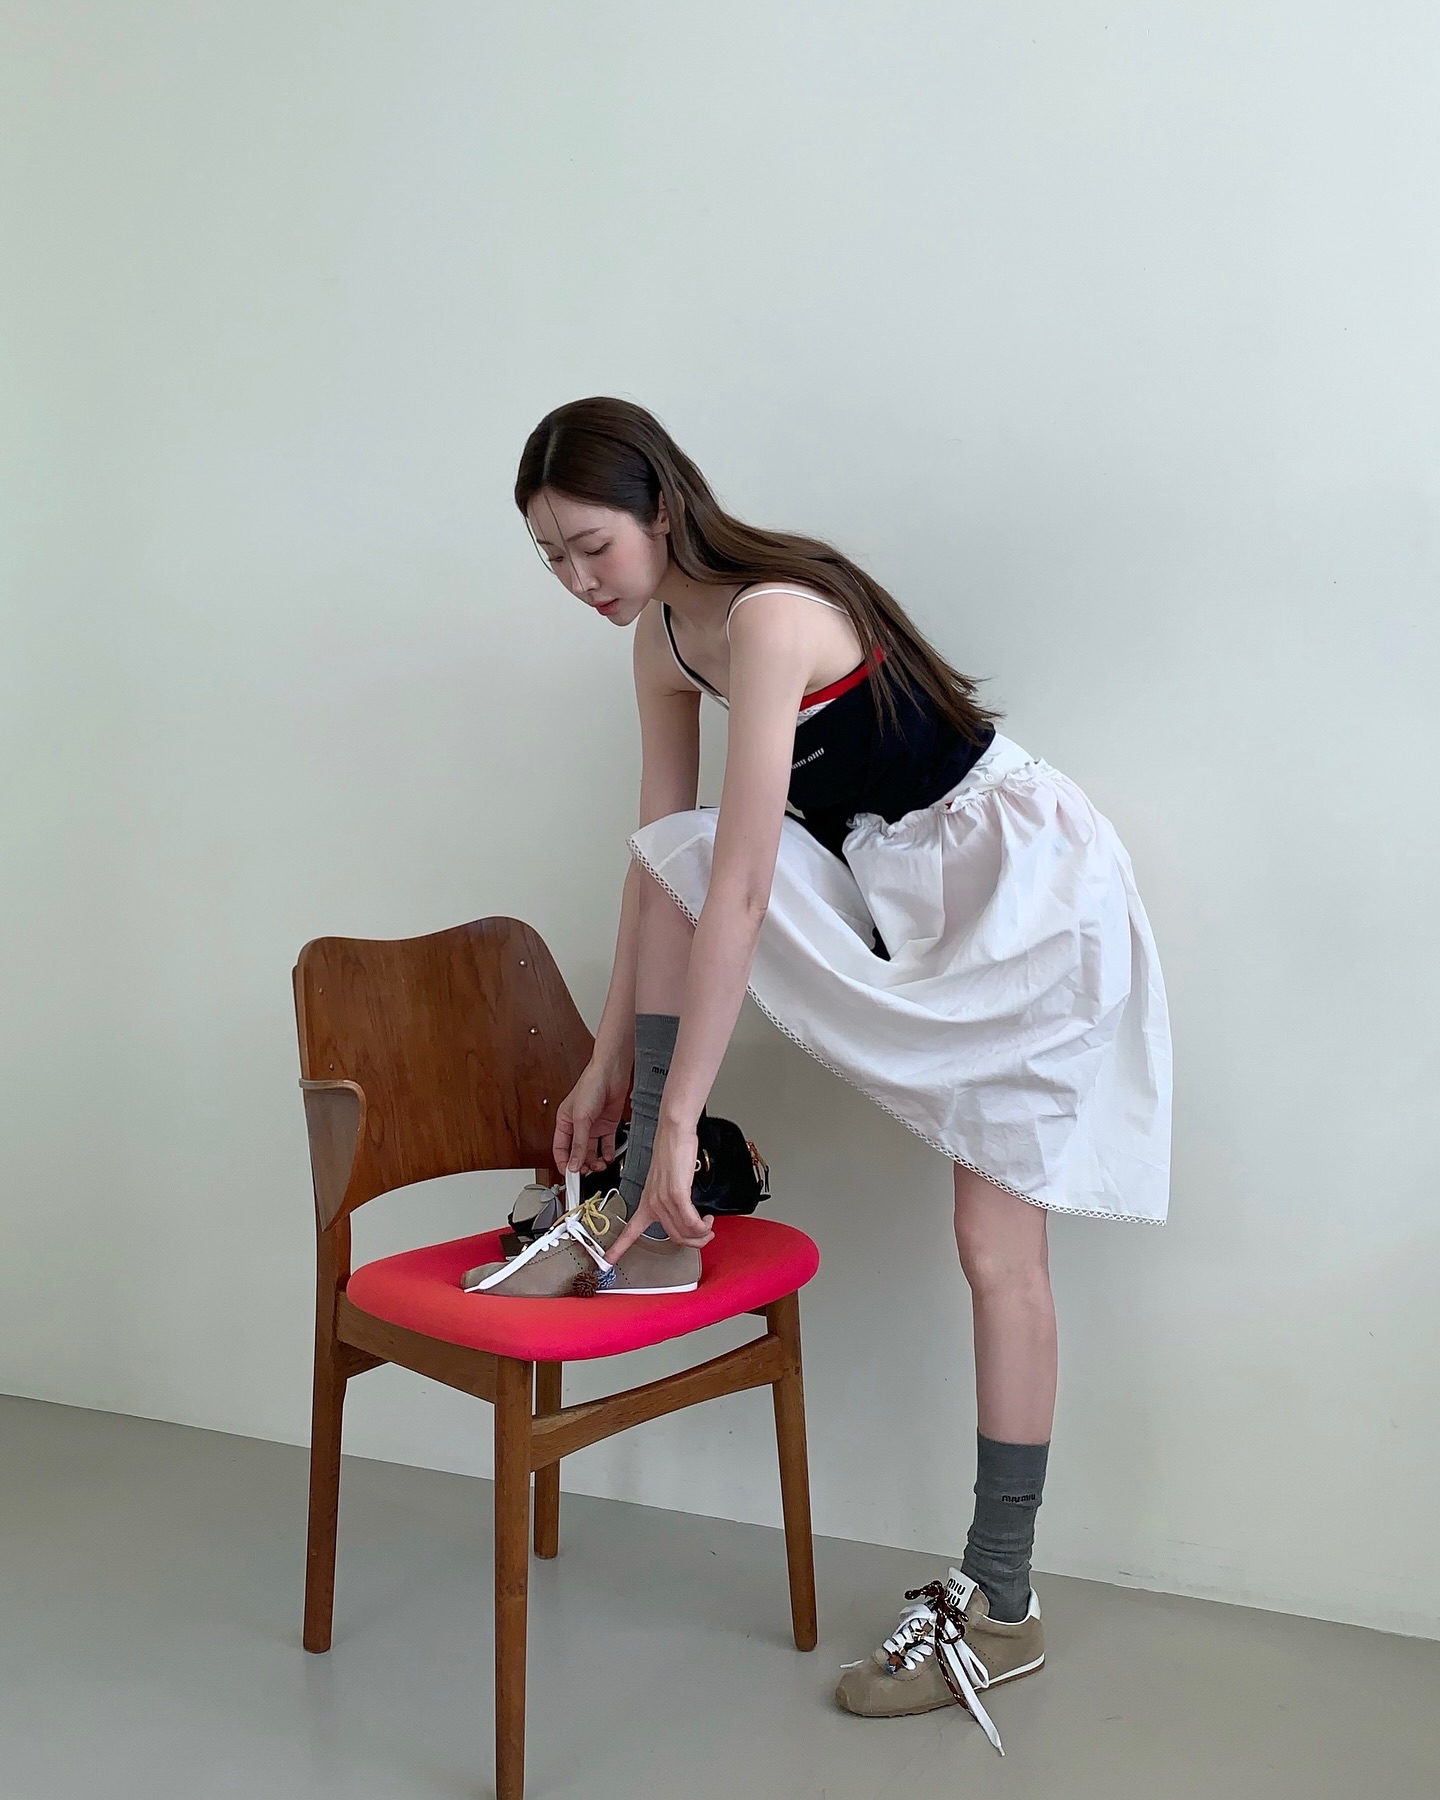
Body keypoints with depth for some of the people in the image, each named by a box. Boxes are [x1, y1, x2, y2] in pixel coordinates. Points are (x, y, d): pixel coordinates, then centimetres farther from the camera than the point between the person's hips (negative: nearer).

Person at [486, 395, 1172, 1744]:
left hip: (1023, 887, -8)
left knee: (996, 1248, -7)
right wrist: (607, 1065, 4)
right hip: (899, 884, 8)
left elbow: (739, 896, -33)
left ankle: (1000, 1610, 7)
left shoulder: (770, 616, -28)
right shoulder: (664, 635, 0)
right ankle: (645, 1230, 0)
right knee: (672, 859, -8)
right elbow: (666, 863, 4)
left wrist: (676, 1122, -31)